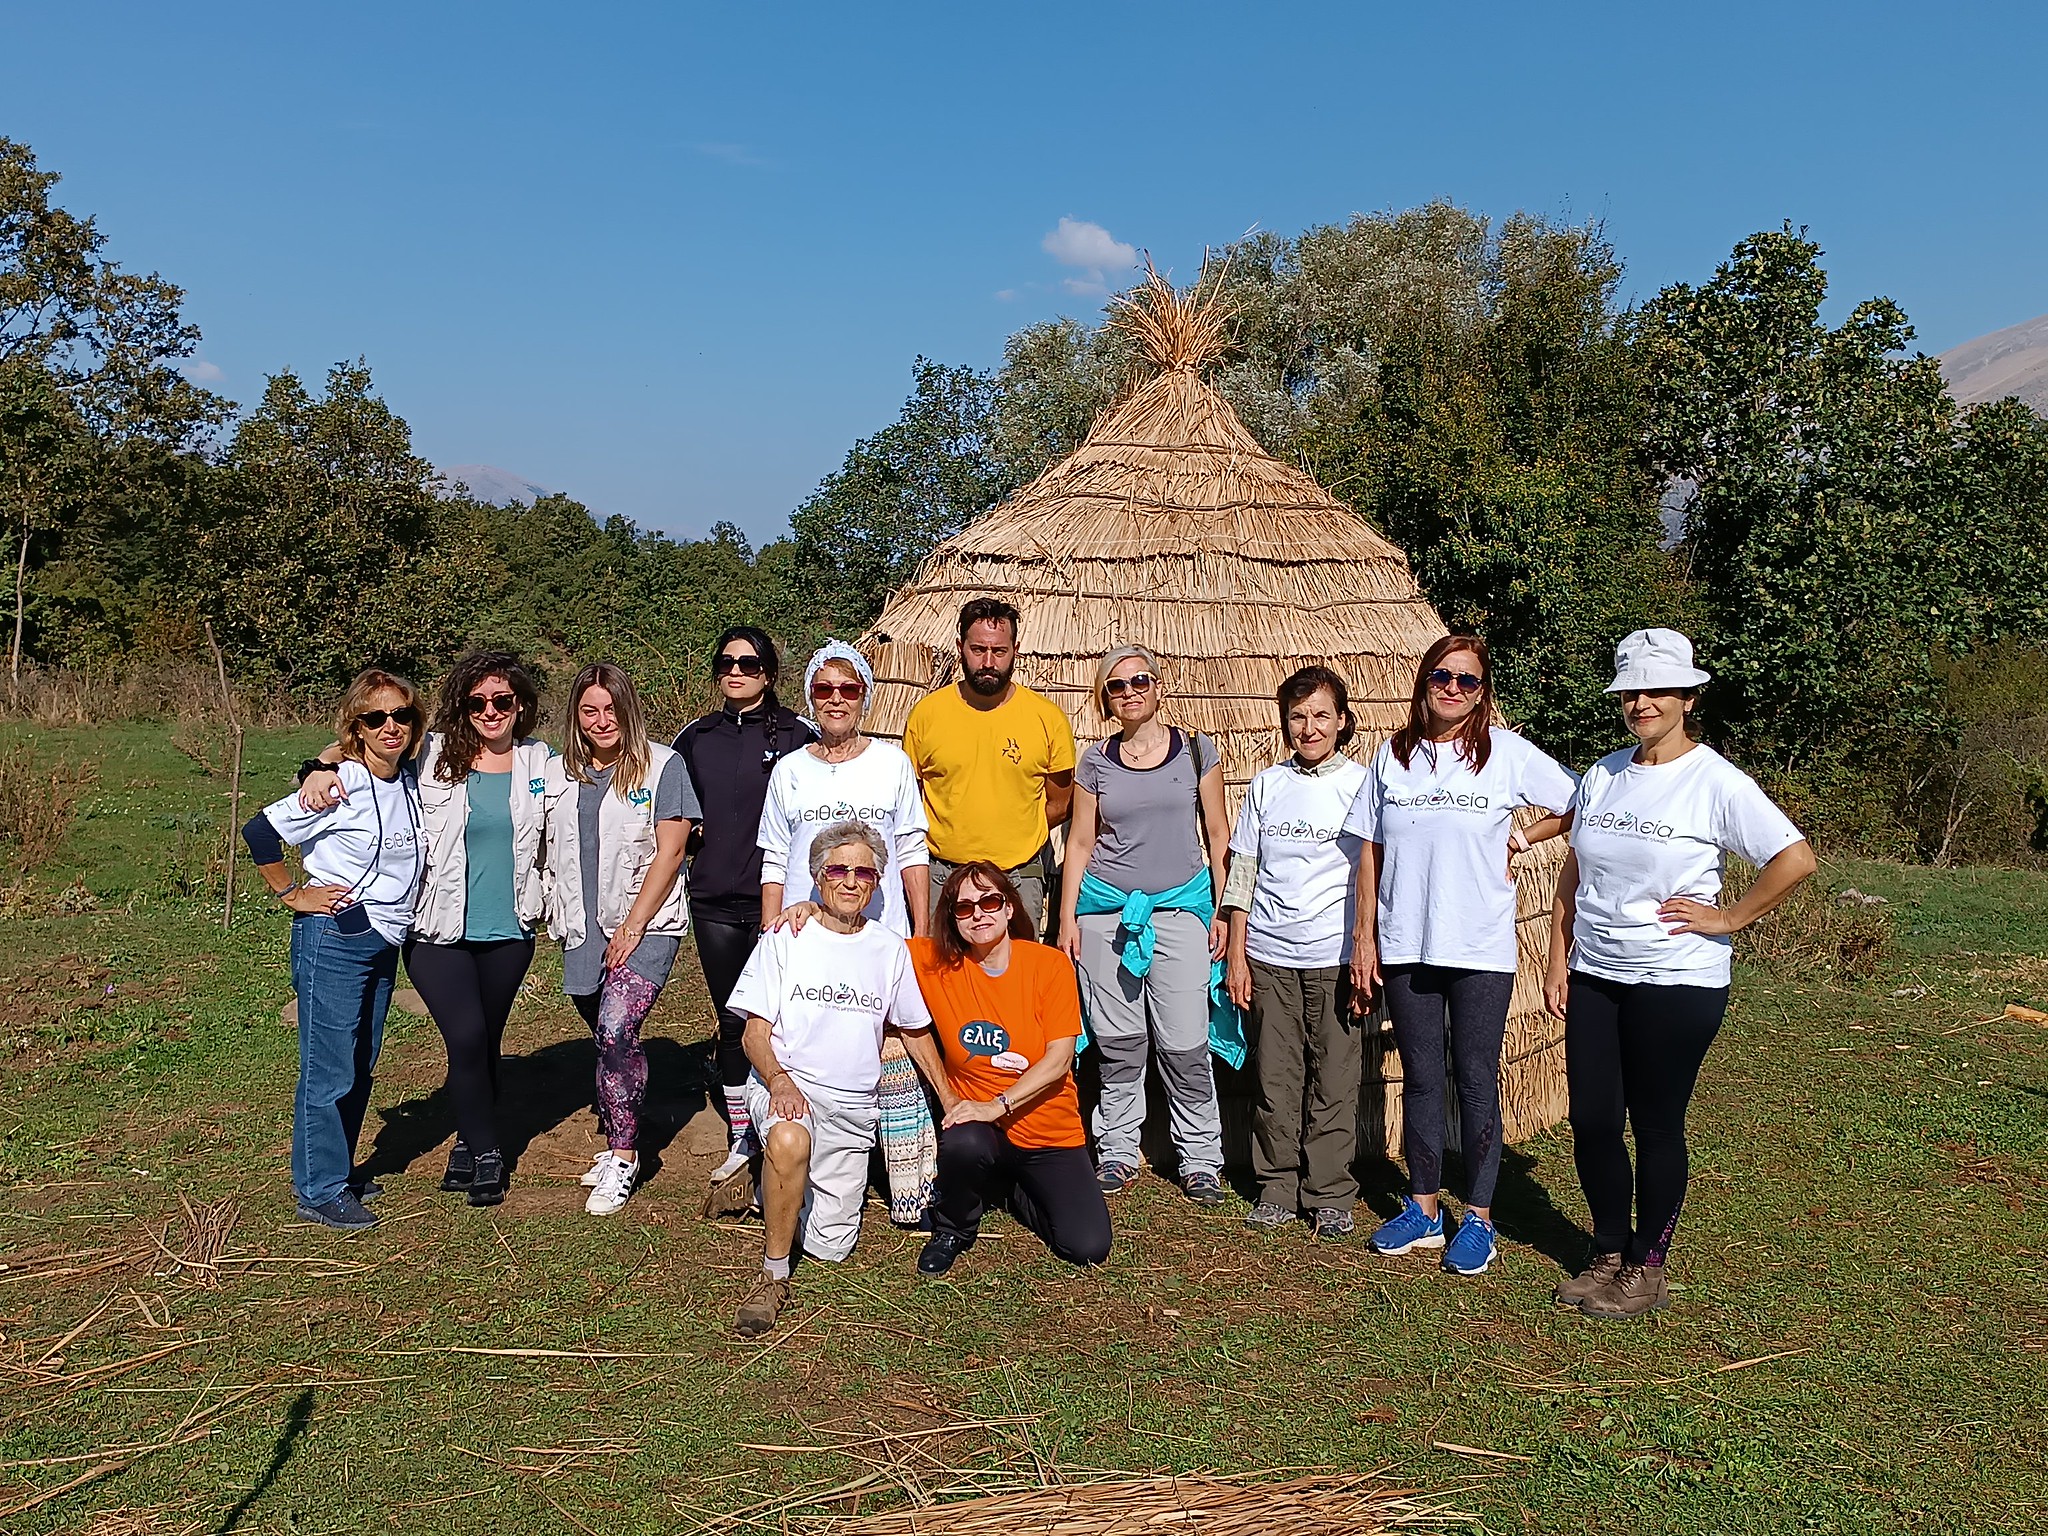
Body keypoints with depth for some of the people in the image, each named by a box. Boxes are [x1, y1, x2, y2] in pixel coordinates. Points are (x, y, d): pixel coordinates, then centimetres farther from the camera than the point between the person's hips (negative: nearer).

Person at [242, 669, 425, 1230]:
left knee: (360, 1067, 15)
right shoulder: (339, 786, -15)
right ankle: (318, 1191, 10)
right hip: (333, 938, -7)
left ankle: (337, 1172, 29)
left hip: (384, 942, 7)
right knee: (329, 1070, -2)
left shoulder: (412, 782, 5)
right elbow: (259, 832, -12)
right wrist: (293, 894, -8)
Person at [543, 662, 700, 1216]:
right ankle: (618, 1143, 26)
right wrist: (556, 916, 4)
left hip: (647, 926, -5)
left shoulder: (662, 766, -5)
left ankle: (621, 1159, -5)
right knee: (612, 1039, 11)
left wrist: (632, 927, -12)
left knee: (617, 1030, -18)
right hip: (583, 931, 5)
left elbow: (669, 853, -8)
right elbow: (550, 852, 17)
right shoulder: (558, 773, 9)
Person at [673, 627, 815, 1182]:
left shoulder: (797, 735, -1)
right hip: (714, 901, 4)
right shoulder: (694, 738, 11)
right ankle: (740, 1137, 22)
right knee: (732, 1020, 11)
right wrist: (688, 835, 3)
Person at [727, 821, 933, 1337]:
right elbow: (756, 1032, -3)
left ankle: (789, 1189, 32)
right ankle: (773, 1277, -19)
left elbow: (915, 1029, 21)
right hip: (785, 1086, -3)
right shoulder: (785, 940, 1)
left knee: (829, 1246, -1)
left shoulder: (890, 950, 8)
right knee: (790, 1140, -39)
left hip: (854, 1107, 3)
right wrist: (779, 1080, -23)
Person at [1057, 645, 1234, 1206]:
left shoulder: (1196, 751, 4)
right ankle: (1117, 1150, 21)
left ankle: (1199, 1158, 12)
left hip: (1180, 908, -1)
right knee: (1119, 1041, 5)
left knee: (1185, 1044, -3)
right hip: (1106, 912, 1)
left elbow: (1217, 835, 7)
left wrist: (1221, 910, 3)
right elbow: (1080, 842, 9)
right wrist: (1067, 918, 5)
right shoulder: (1095, 761, 6)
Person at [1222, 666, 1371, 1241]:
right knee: (1275, 1080, 7)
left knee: (1334, 1081, 3)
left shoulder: (1363, 784, 1)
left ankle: (1330, 1196, 16)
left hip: (1336, 958, -2)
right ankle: (1277, 1188, 20)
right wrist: (1236, 955, 6)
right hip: (1269, 958, 2)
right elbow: (1242, 872, 10)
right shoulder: (1267, 785, 8)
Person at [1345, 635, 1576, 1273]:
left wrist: (1522, 837, -2)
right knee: (1420, 1078, 12)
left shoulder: (1507, 752, -2)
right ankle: (1423, 1208, 24)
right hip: (1404, 947, 3)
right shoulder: (1392, 755, 5)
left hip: (1481, 950, -2)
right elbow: (1370, 851, 7)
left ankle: (1478, 1218, 18)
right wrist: (1364, 936, 4)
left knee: (1476, 1080, 4)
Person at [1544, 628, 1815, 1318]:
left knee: (1657, 1126, 5)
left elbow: (1796, 858, -14)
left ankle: (1647, 1268, 22)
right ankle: (1608, 1254, 26)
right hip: (1593, 977, 5)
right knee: (1591, 1120, 8)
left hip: (1677, 983, -5)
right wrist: (1559, 959, 9)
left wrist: (1728, 918, -11)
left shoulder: (1716, 782, -9)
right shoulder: (1603, 775, 7)